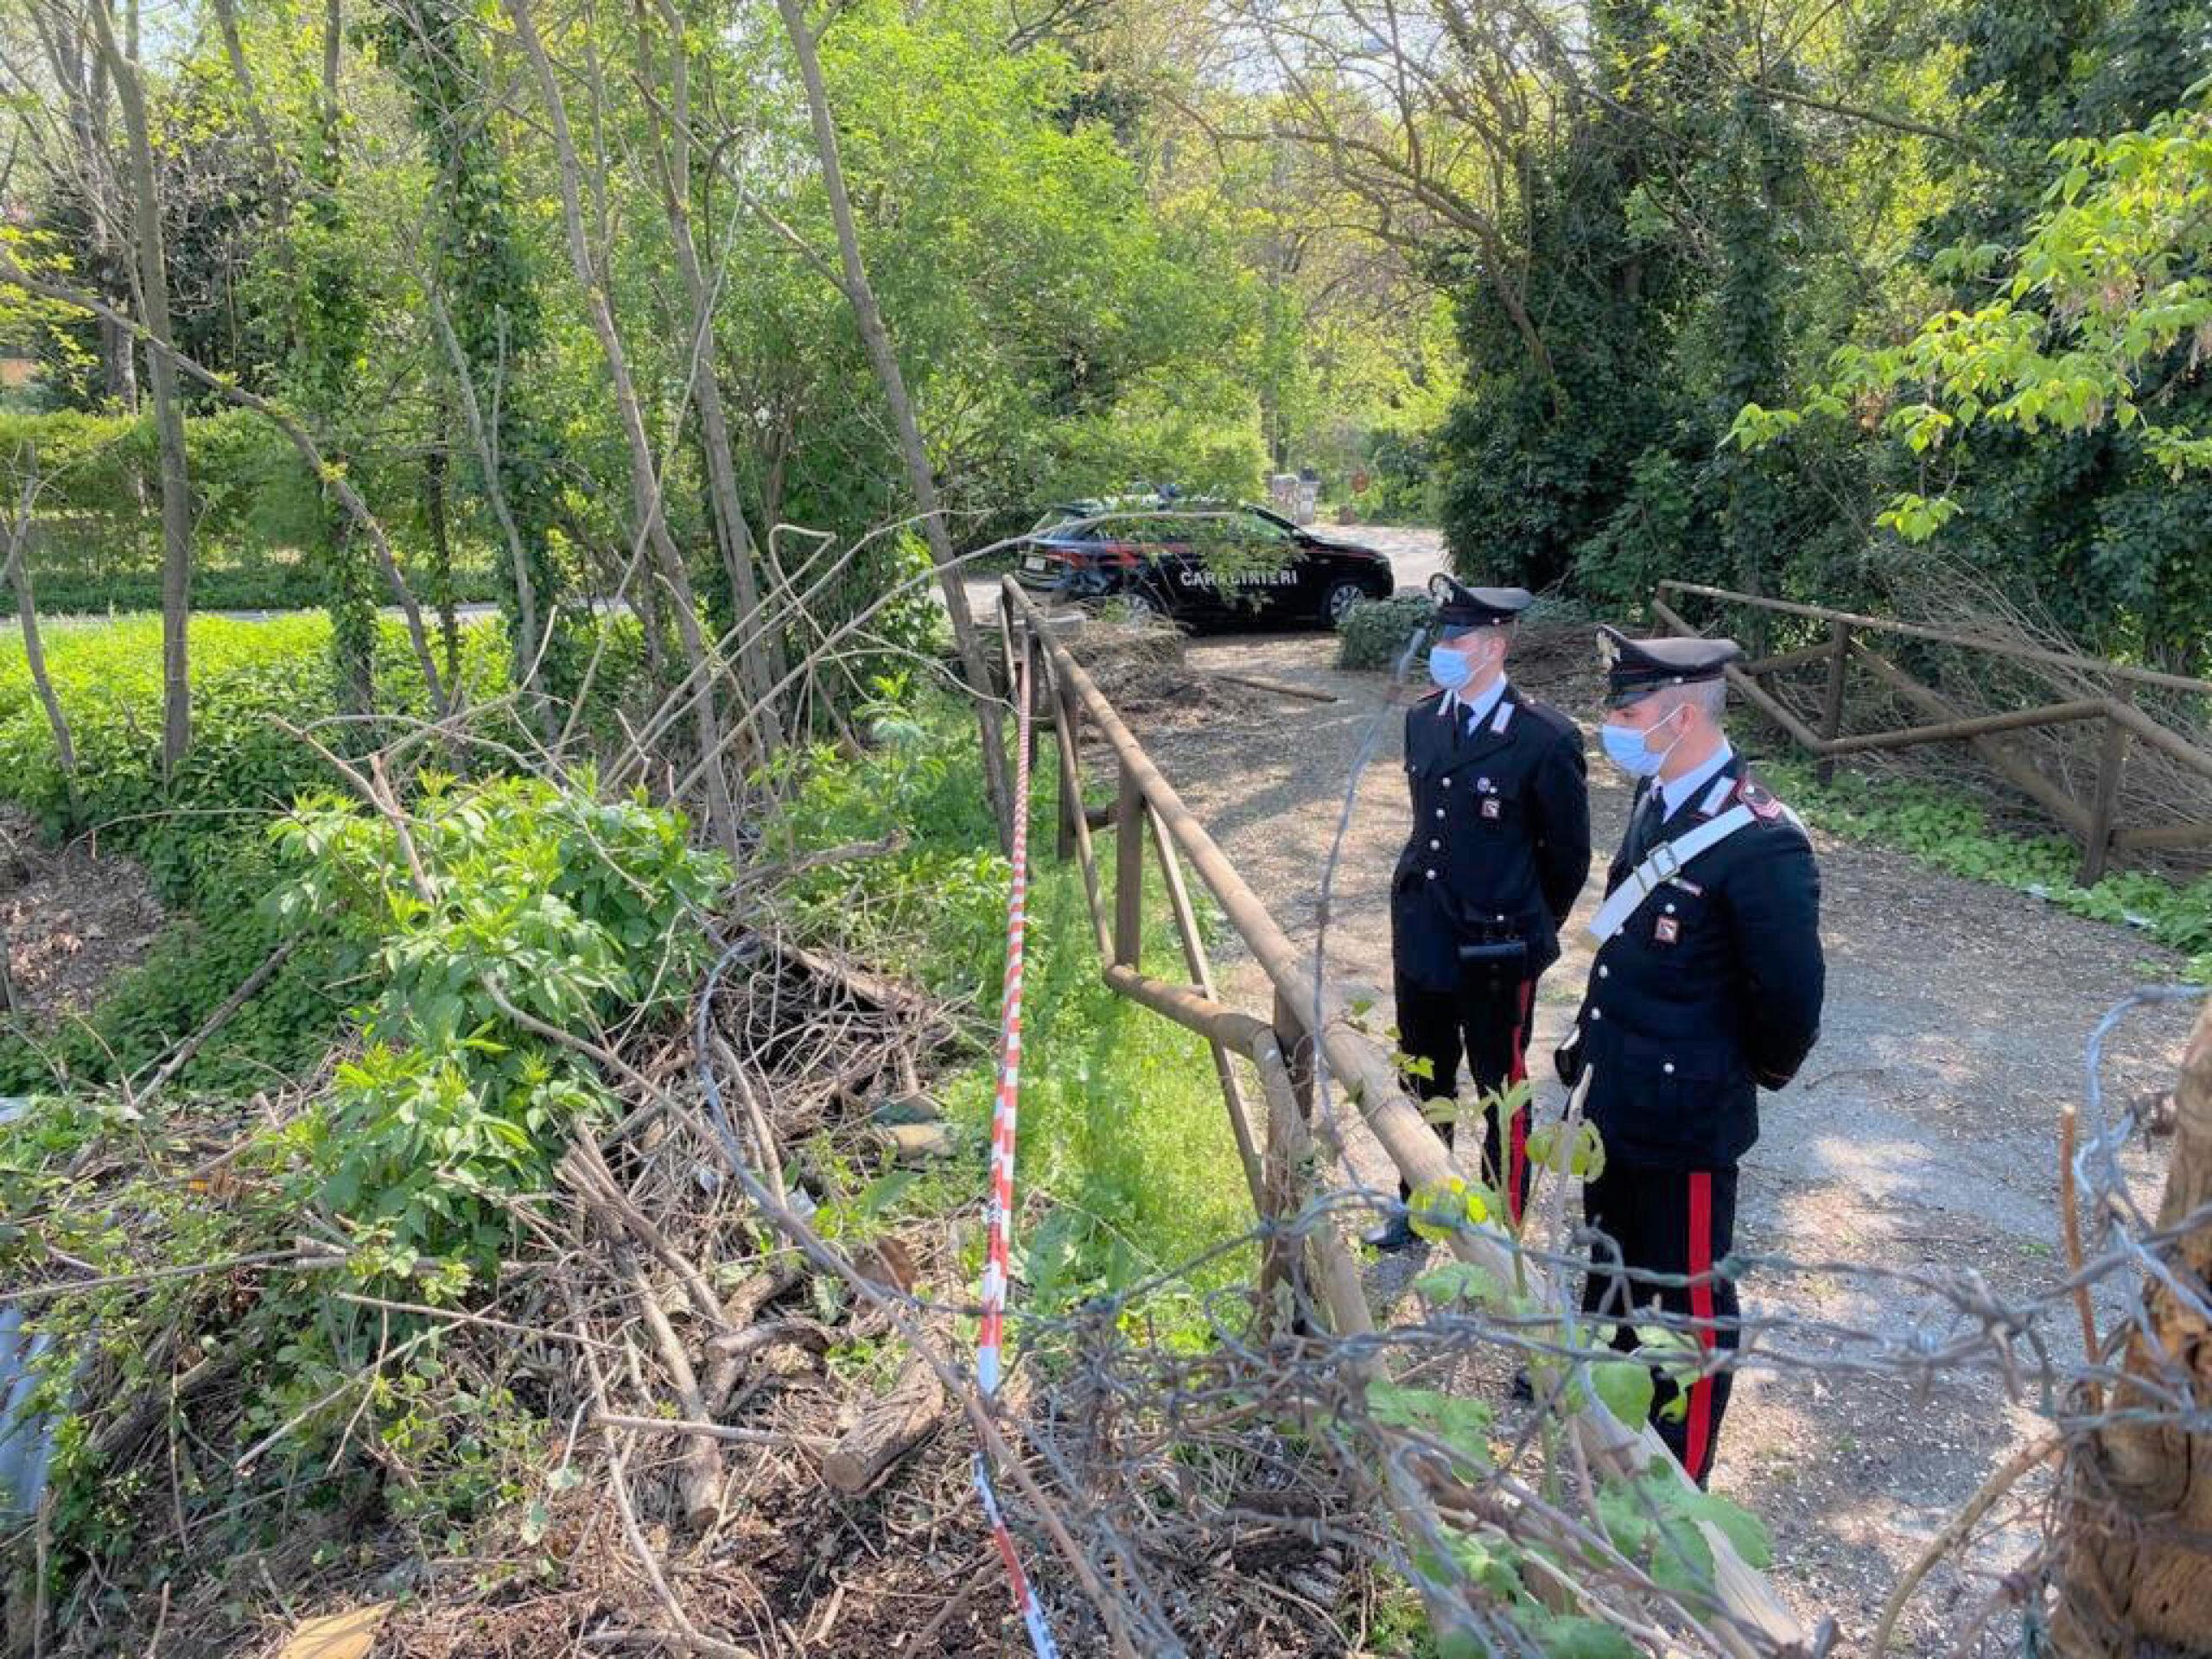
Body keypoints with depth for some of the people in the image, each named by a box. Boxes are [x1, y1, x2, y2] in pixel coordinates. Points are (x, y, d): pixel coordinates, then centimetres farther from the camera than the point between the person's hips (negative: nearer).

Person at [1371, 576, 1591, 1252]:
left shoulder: (1547, 739, -18)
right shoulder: (1422, 720, 0)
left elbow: (1568, 857, -7)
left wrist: (1529, 935, 4)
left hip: (1496, 955, -6)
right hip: (1420, 941, 6)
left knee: (1502, 1093, 13)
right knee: (1425, 1084, 22)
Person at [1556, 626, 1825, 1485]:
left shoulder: (1761, 842, -27)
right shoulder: (1654, 799, -1)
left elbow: (1791, 995, -19)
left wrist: (1756, 1073, -3)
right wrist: (1589, 1036, 14)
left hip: (1686, 1116, -8)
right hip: (1615, 1094, 8)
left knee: (1690, 1294, 11)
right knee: (1608, 1255, 28)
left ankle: (1679, 1474, 30)